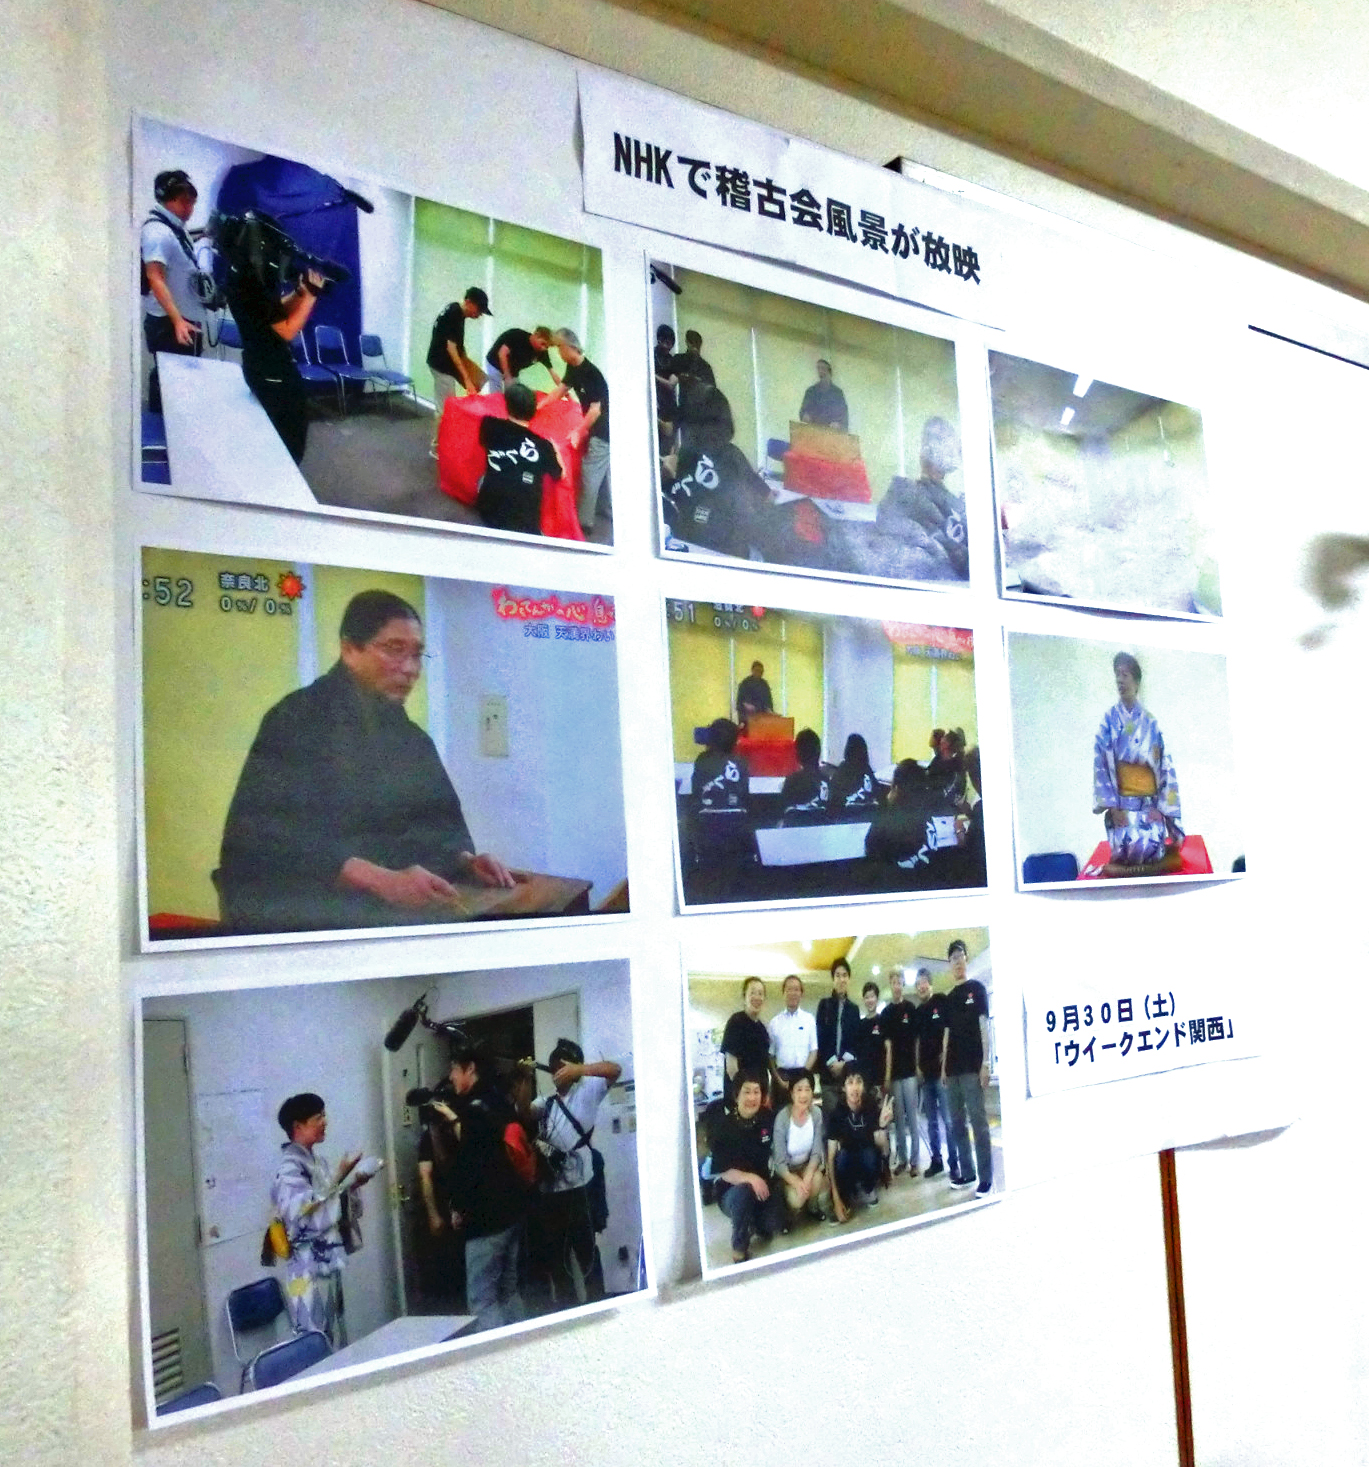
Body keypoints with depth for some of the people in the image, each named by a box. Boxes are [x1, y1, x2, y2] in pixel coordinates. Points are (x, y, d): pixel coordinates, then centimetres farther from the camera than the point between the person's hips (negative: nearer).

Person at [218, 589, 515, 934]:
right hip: (308, 915, -7)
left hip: (403, 910, 7)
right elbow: (271, 837, -19)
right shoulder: (298, 721, -7)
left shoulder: (411, 737, 16)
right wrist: (382, 881, -29)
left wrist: (467, 862, -9)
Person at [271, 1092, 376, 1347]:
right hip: (309, 1268, -9)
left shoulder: (317, 1161, 11)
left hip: (329, 1264, 9)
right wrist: (339, 1177, -24)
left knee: (336, 1343, 14)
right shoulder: (289, 1168, -15)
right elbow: (309, 1215, -27)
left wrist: (353, 1185, 1)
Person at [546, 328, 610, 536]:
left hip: (604, 430, -10)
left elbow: (596, 409, -24)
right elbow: (560, 389, 18)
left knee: (589, 475, -6)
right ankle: (607, 510, 35)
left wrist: (579, 431, -18)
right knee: (602, 474, 21)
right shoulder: (573, 368, 2)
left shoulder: (591, 373, -26)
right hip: (596, 428, 10)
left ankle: (584, 523, 1)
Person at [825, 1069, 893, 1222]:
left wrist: (883, 1125, -41)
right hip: (848, 1164, 0)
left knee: (869, 1153, -34)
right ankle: (847, 1197, -4)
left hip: (869, 1162, 0)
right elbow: (831, 1157, -19)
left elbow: (884, 1150, -21)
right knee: (841, 1157, -34)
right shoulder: (837, 1114, -18)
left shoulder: (873, 1108, -19)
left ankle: (869, 1188, 0)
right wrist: (836, 1199, -24)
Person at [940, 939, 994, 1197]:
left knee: (978, 1122, -9)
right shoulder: (949, 998, 17)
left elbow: (983, 1025, -4)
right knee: (957, 1123, 8)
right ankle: (966, 1172, 16)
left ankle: (986, 1178, -8)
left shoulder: (977, 988, 2)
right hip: (953, 1069, 6)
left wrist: (986, 1062, -10)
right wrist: (943, 1067, 13)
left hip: (972, 1067, -6)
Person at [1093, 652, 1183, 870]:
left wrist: (1166, 809, -4)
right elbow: (1102, 765, -3)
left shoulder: (1150, 722, 5)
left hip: (1149, 803, 1)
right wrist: (1112, 807, -11)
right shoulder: (1109, 720, 1)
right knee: (1128, 849, -26)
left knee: (1151, 848, -22)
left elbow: (1165, 766, 4)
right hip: (1122, 803, -1)